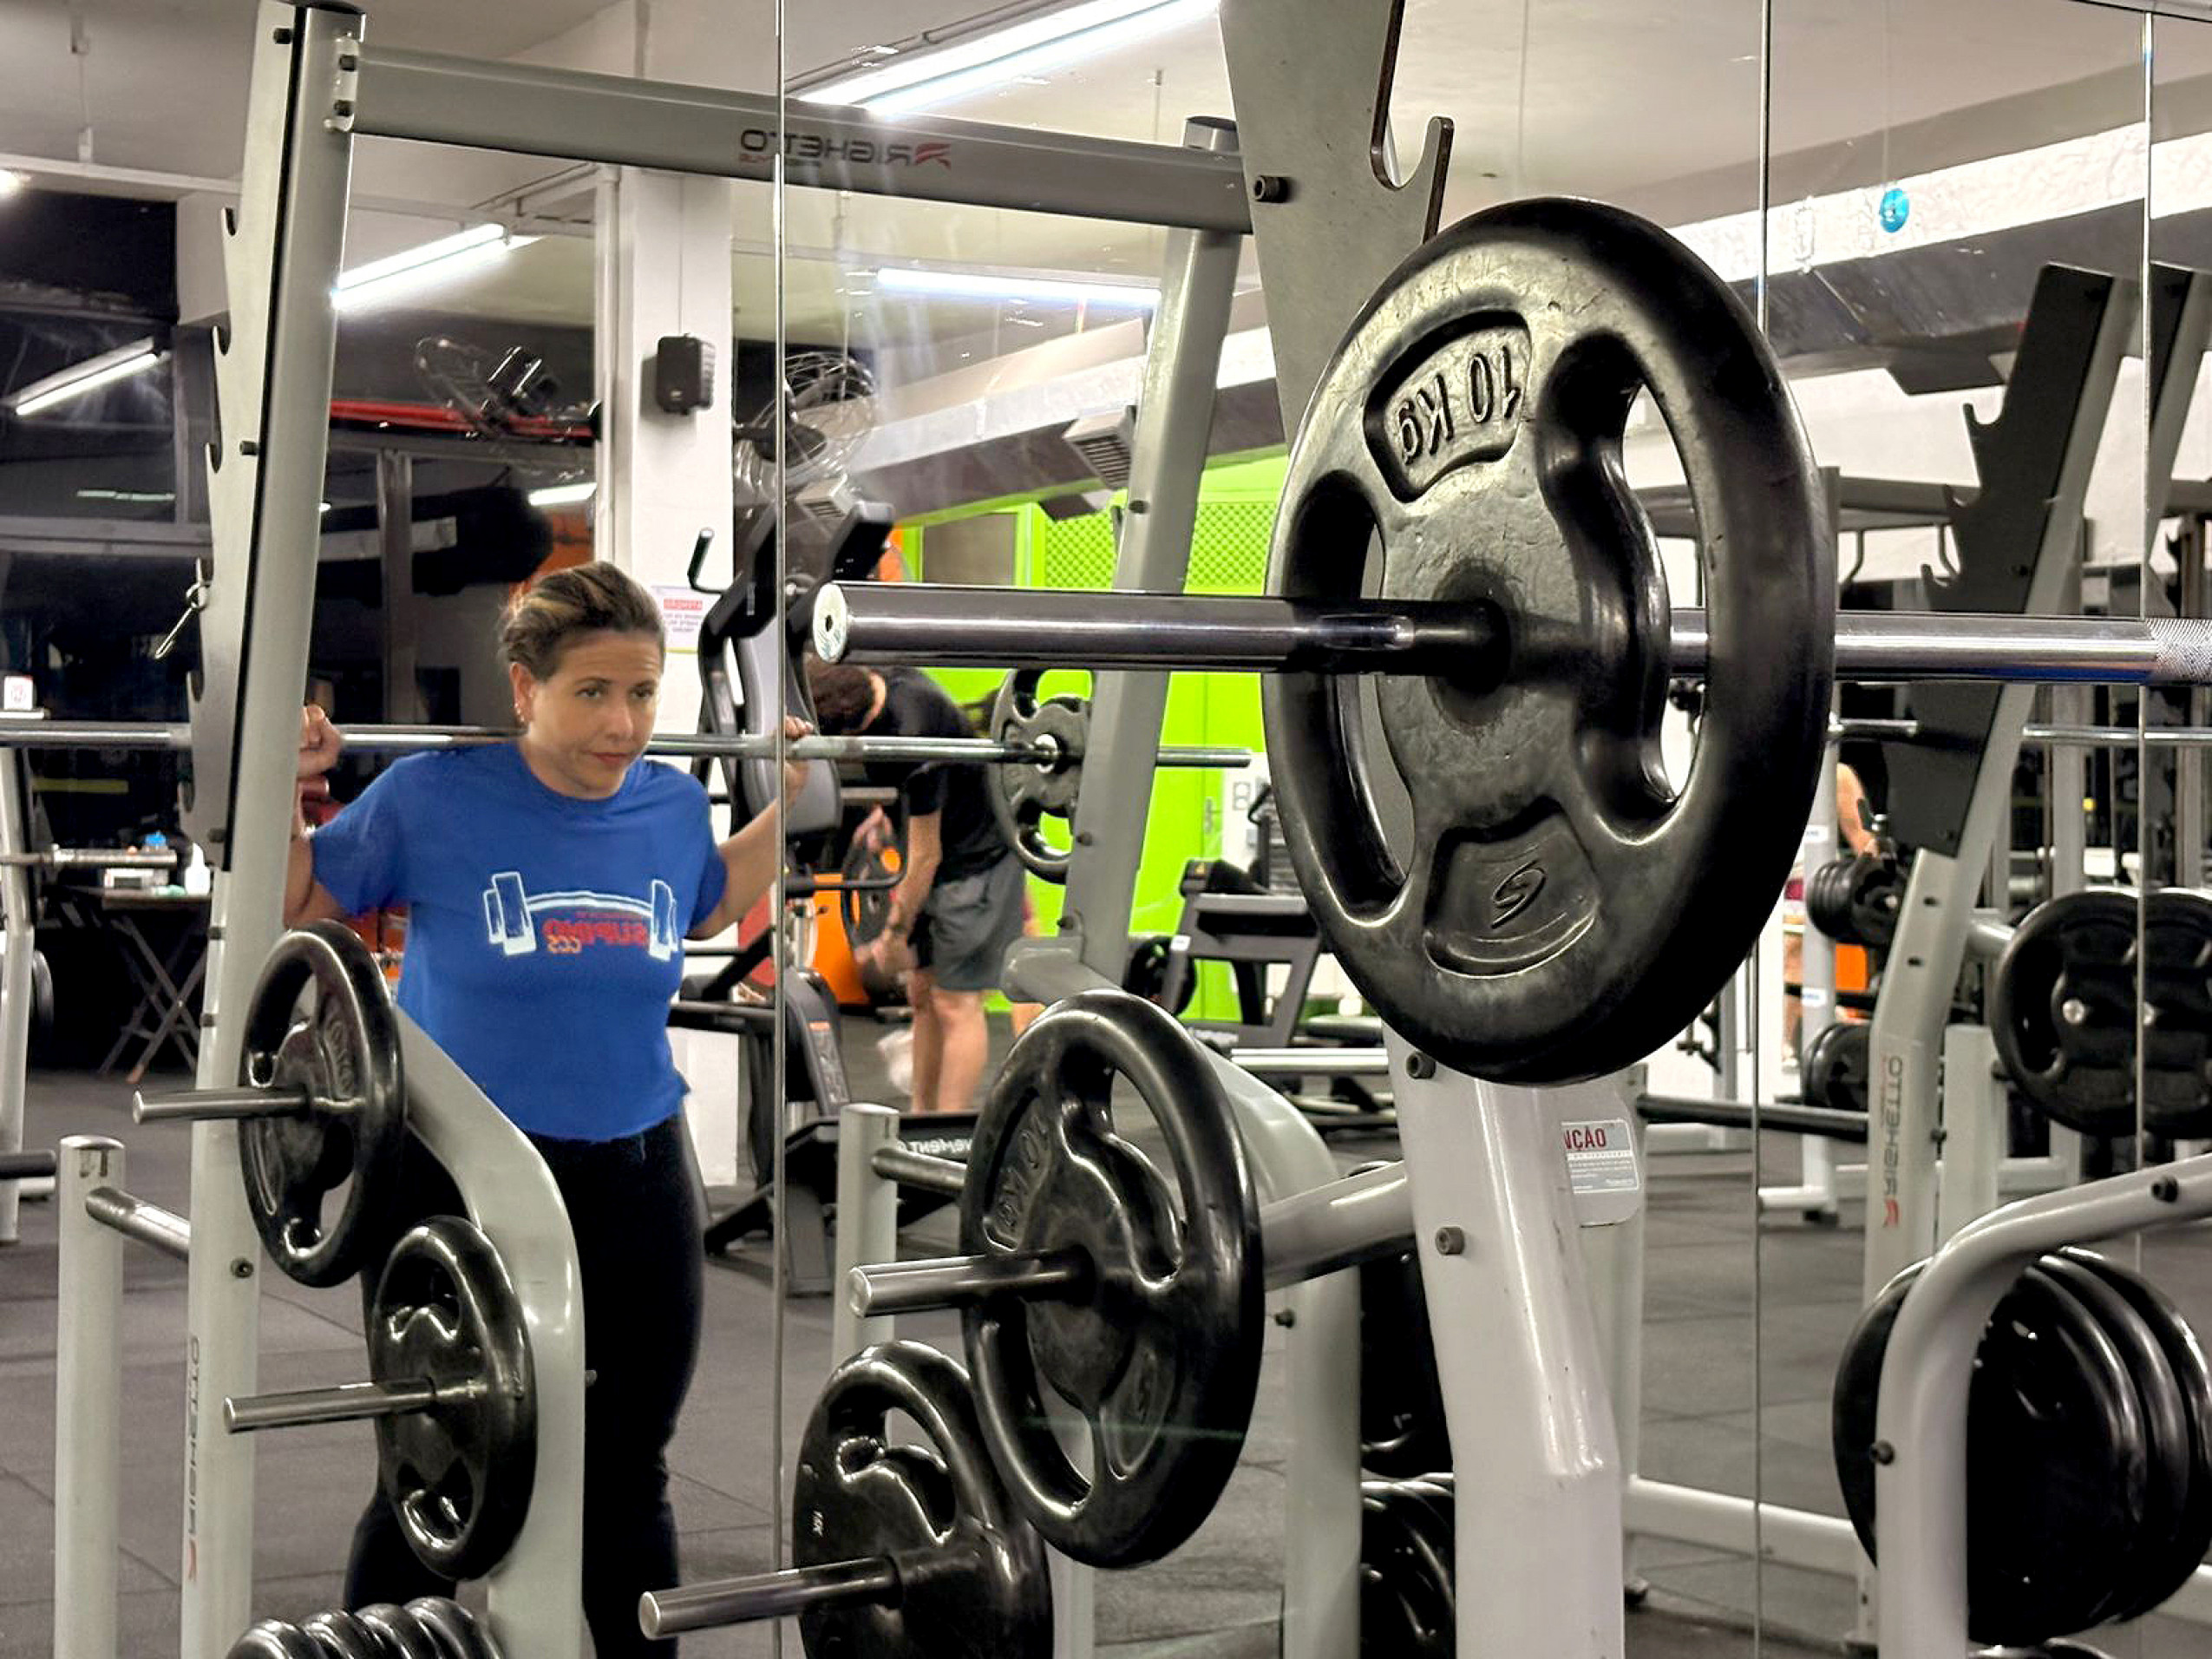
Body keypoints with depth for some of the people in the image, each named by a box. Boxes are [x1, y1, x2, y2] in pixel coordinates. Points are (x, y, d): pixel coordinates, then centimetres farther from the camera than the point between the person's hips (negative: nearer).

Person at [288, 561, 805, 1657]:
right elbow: (297, 905, -1)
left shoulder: (673, 805, -1)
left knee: (628, 1479, 15)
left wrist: (787, 802, 11)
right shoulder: (434, 798, -13)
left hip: (635, 1188, 4)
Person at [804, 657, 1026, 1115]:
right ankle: (921, 1117, 18)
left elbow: (925, 857, -23)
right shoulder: (882, 682, -6)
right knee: (922, 991, 11)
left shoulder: (913, 737, -32)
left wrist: (895, 933, -13)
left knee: (955, 1002, -8)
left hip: (977, 860, -9)